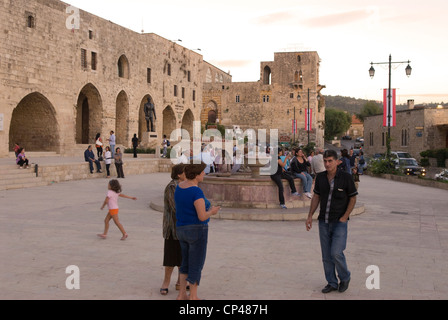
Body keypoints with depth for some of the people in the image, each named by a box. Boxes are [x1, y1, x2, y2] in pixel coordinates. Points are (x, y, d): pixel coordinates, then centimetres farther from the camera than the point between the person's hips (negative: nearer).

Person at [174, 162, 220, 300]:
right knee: (196, 265, 5)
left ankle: (181, 295, 23)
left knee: (186, 263, 21)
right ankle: (193, 298, 15)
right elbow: (202, 217, -23)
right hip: (197, 232, -8)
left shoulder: (179, 186, 5)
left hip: (183, 231, 8)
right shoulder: (197, 192, -22)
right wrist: (212, 211, -2)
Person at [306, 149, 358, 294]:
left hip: (339, 222, -4)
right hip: (324, 222, 4)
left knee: (336, 253, -12)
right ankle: (332, 283, 23)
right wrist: (310, 216, 5)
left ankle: (345, 278, 14)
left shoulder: (346, 177, -10)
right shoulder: (320, 177, 2)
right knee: (326, 255, 8)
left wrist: (344, 217, -11)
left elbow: (353, 198, -3)